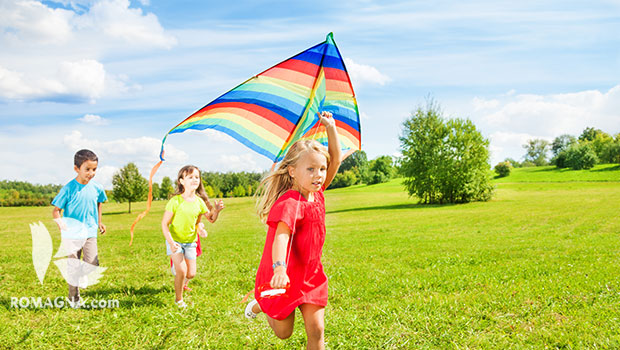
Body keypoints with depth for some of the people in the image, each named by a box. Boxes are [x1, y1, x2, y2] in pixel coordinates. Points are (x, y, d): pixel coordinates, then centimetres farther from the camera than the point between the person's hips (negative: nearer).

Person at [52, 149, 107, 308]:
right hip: (72, 234, -3)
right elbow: (56, 210, -6)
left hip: (90, 233, 3)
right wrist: (60, 223, -22)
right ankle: (74, 299, 22)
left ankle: (83, 276, 29)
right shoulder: (69, 189, -12)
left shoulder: (97, 188, -1)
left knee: (93, 265, -5)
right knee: (73, 268, 4)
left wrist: (99, 222, 20)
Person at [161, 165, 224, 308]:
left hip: (190, 242, 4)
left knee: (191, 274, 2)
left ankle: (181, 284, 38)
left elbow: (211, 219, 7)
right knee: (182, 271, -14)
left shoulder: (199, 201, -4)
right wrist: (171, 242, -25)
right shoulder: (175, 201, -17)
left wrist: (216, 210, -15)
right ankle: (178, 299, 10)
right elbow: (165, 223, -14)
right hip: (175, 241, -4)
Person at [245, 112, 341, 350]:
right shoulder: (289, 202, -24)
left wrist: (331, 128, -2)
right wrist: (279, 268, -52)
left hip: (311, 275, 6)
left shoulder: (316, 193, -1)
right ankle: (260, 305, 44)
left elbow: (335, 160, 4)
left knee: (316, 330, 1)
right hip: (285, 277, -6)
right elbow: (281, 236, -37)